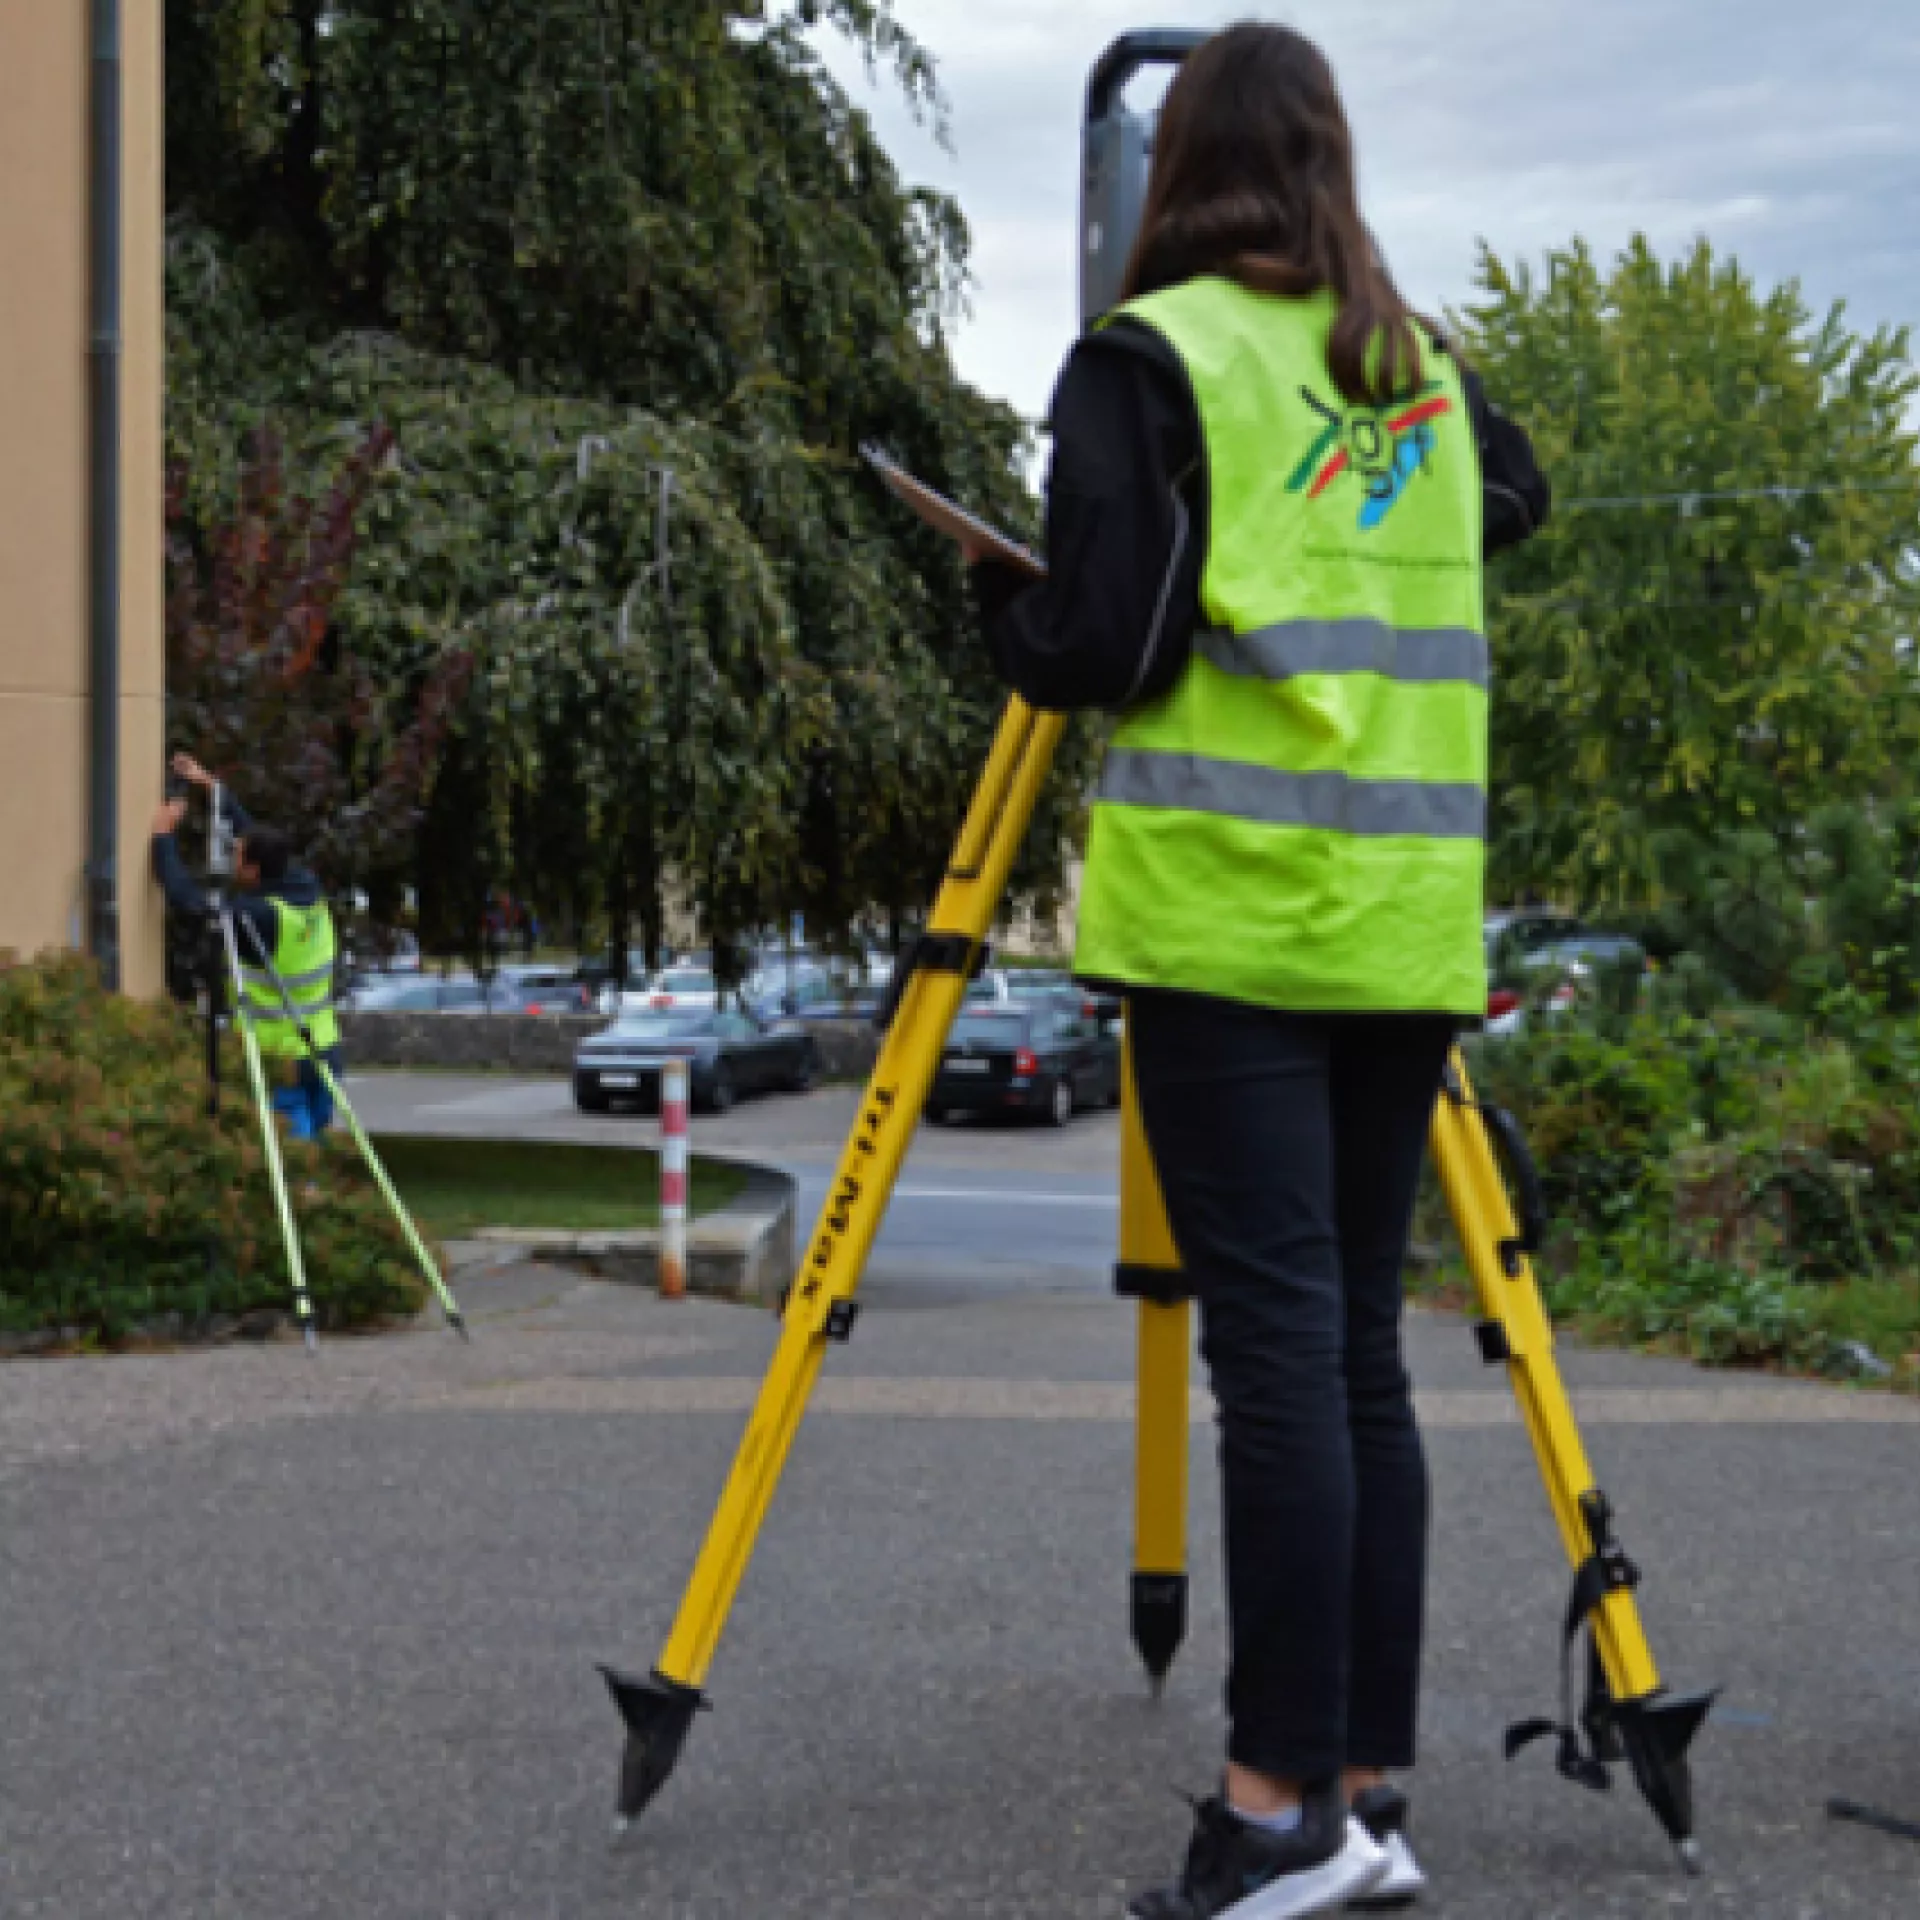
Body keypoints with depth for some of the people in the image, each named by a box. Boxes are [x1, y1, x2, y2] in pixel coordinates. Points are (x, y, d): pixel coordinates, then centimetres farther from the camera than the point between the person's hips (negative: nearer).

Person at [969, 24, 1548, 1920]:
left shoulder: (1147, 360, -3)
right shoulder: (1423, 363, 15)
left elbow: (1098, 652, -8)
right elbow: (1512, 500, 36)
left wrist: (993, 591, 10)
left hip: (1227, 919, -5)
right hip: (1403, 926, 5)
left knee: (1279, 1345, -7)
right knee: (1355, 1344, 8)